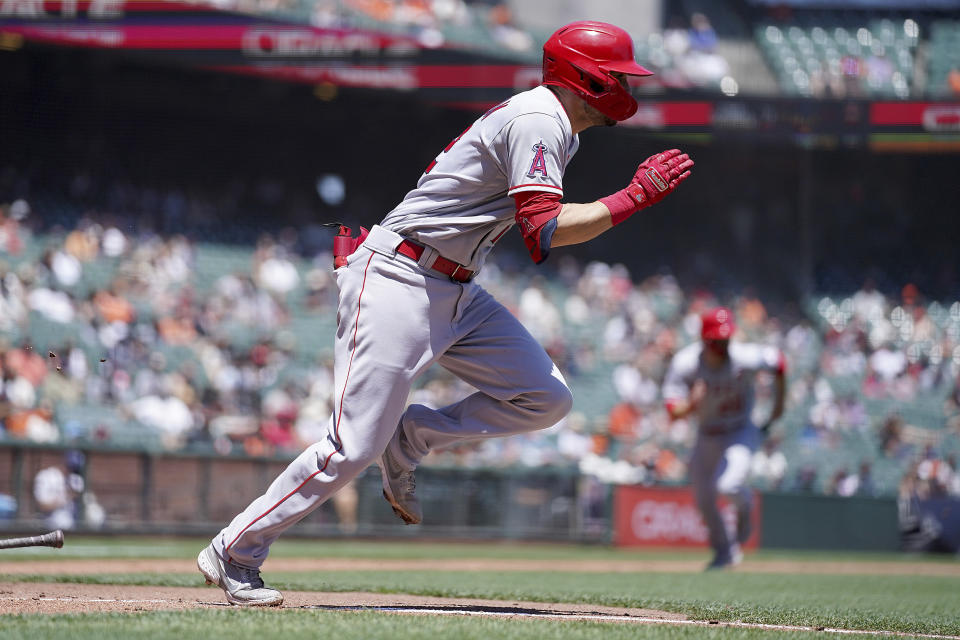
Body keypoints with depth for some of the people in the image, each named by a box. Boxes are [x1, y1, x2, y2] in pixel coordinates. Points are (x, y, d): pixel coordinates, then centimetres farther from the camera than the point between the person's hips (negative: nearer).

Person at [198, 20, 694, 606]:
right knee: (356, 445, -12)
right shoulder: (536, 122, -17)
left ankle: (407, 439, 9)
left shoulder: (558, 132, 14)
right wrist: (636, 197, -23)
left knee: (546, 399, -1)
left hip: (457, 293, 10)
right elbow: (545, 234, -27)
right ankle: (233, 554, -2)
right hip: (397, 282, -10)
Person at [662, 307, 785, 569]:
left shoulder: (745, 358, -25)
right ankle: (724, 552, 34)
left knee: (727, 484, -26)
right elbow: (673, 410, -23)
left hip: (741, 432, -3)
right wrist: (692, 403, -45)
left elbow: (777, 360, -4)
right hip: (706, 437, 3)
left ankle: (745, 507, 12)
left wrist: (779, 403, 3)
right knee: (703, 498, 9)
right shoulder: (684, 364, -23)